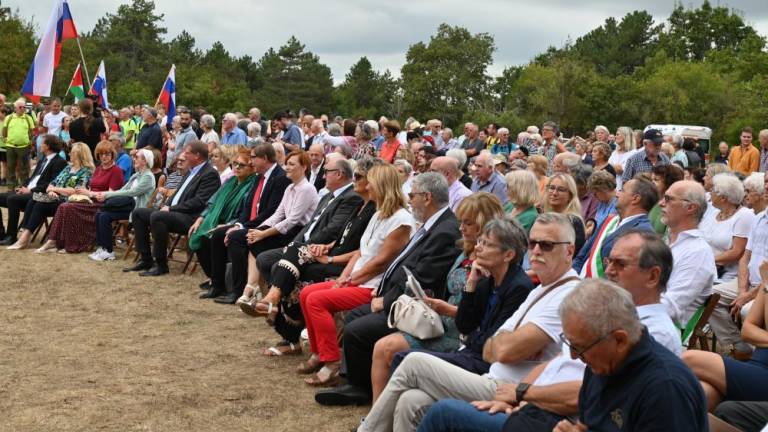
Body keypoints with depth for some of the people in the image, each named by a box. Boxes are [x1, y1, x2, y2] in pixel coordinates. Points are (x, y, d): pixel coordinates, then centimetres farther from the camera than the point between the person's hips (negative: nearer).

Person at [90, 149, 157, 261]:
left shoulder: (148, 176, -8)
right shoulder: (136, 175, 20)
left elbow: (132, 192, -18)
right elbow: (123, 190, 14)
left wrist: (108, 195, -18)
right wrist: (105, 194, -5)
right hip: (128, 205, 8)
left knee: (105, 216, -23)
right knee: (99, 214, -10)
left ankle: (108, 251, -16)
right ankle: (101, 247, -9)